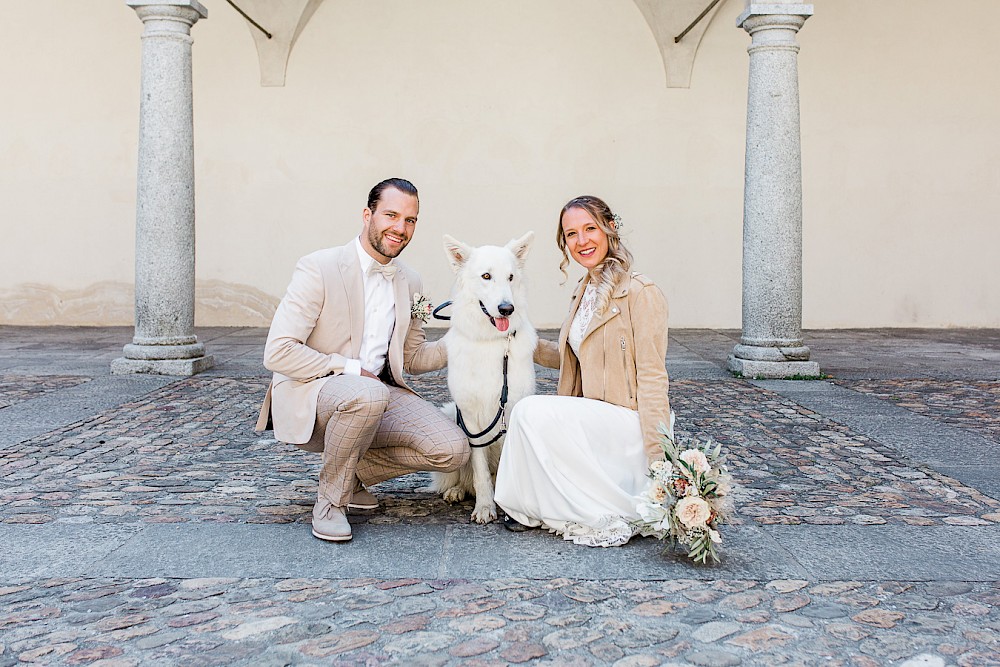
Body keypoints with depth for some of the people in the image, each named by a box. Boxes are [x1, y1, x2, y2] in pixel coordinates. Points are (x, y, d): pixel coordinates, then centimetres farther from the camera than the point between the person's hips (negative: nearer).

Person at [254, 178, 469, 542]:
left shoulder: (410, 283, 9)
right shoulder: (318, 268, -12)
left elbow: (412, 358, 17)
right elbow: (278, 353, -17)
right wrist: (351, 369, -19)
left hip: (378, 392, 6)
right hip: (309, 396, -6)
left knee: (452, 449, -15)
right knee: (368, 394, -40)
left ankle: (350, 473, 9)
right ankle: (330, 499, -14)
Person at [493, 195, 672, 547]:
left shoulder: (641, 293, -12)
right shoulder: (584, 290, 12)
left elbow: (652, 378, -16)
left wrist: (659, 462, -20)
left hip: (628, 424, -9)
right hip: (590, 420, 9)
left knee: (534, 411, -25)